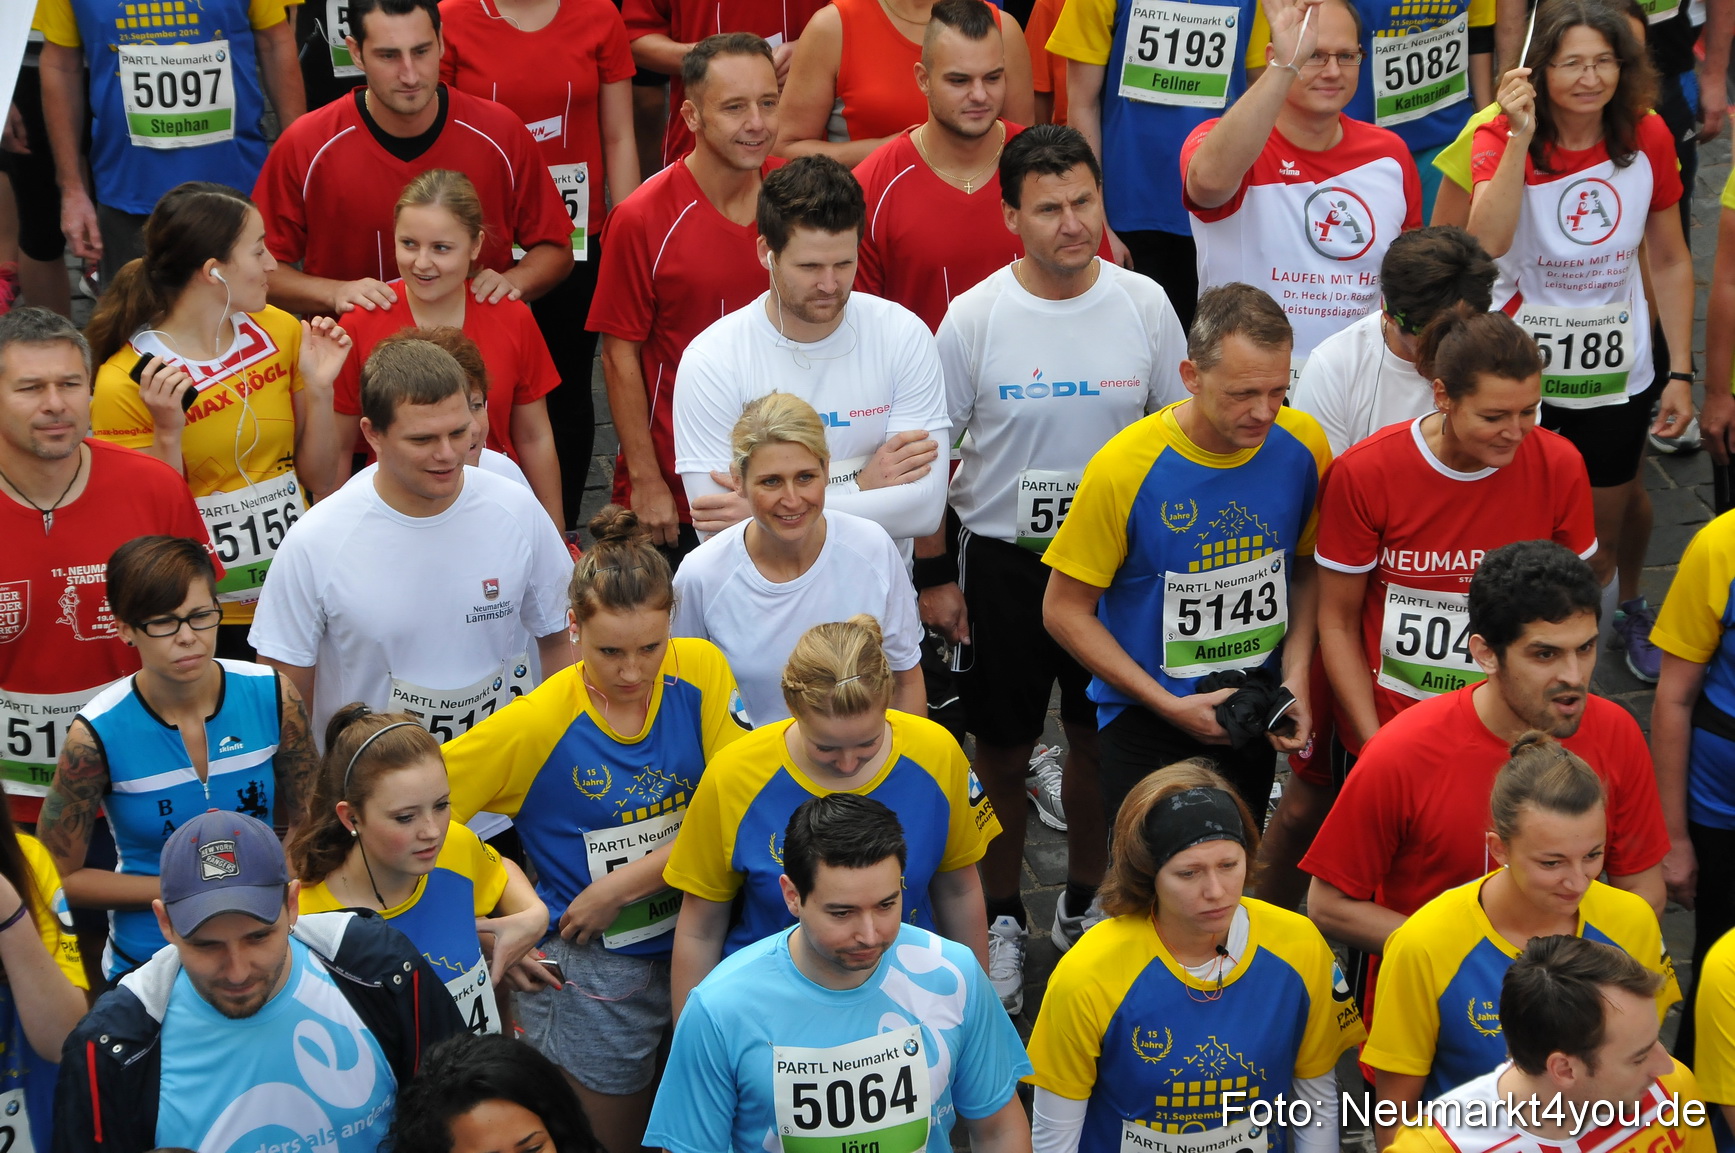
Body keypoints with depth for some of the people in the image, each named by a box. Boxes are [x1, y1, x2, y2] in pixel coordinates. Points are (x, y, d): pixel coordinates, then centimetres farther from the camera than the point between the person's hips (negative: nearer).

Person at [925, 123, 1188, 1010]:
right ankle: (1001, 919, 27)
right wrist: (935, 577, -4)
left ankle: (1083, 905, 34)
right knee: (1003, 750, 9)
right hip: (1003, 560, -1)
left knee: (1101, 738, 14)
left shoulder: (1144, 306, -6)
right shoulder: (974, 318, -11)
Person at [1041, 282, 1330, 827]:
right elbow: (1065, 609, -13)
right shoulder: (1125, 467, -22)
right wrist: (1167, 705, -16)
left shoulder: (1302, 445, -10)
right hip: (1146, 721, -4)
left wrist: (1295, 677, -7)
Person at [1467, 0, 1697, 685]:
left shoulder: (1646, 137, -8)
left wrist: (1680, 372, 0)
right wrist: (1520, 138, -38)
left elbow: (1671, 261, 1)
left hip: (1616, 371, 2)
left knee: (1609, 522, 19)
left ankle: (1631, 609, 51)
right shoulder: (1503, 139, -16)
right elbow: (1488, 242, -35)